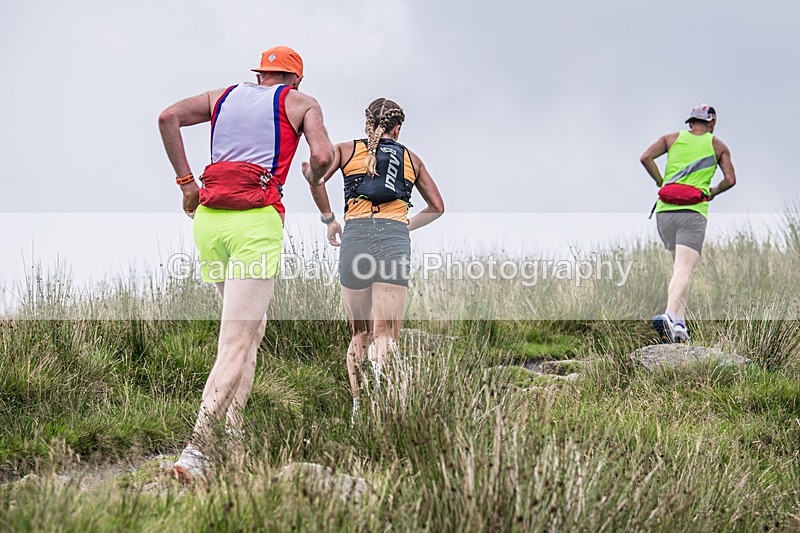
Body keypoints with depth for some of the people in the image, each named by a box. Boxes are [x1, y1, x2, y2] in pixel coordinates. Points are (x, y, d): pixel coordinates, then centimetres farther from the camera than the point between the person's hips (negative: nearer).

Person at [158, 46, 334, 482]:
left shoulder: (224, 96, 22)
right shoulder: (301, 102, 12)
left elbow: (168, 117, 8)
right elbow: (323, 156, -4)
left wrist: (185, 181, 10)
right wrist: (313, 178, 19)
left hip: (208, 218, 5)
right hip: (257, 221, -5)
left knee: (252, 326, 21)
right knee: (236, 344, -10)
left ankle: (233, 432, 15)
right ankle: (196, 449, -22)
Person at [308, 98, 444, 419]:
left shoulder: (346, 149, 18)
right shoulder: (411, 159, 22)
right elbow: (437, 207, 26)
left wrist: (328, 219, 12)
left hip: (355, 234, 0)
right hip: (395, 238, 0)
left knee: (359, 331, 11)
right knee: (386, 333, -8)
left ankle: (358, 404, 3)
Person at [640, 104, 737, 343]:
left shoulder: (672, 138, 15)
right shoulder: (718, 146, 13)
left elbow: (646, 157, 1)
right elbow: (730, 179, 8)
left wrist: (661, 183, 11)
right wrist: (713, 192, 26)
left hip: (665, 211, 3)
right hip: (693, 213, -3)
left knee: (679, 267, 18)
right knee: (684, 271, -14)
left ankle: (679, 323, 10)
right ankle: (669, 315, -38)